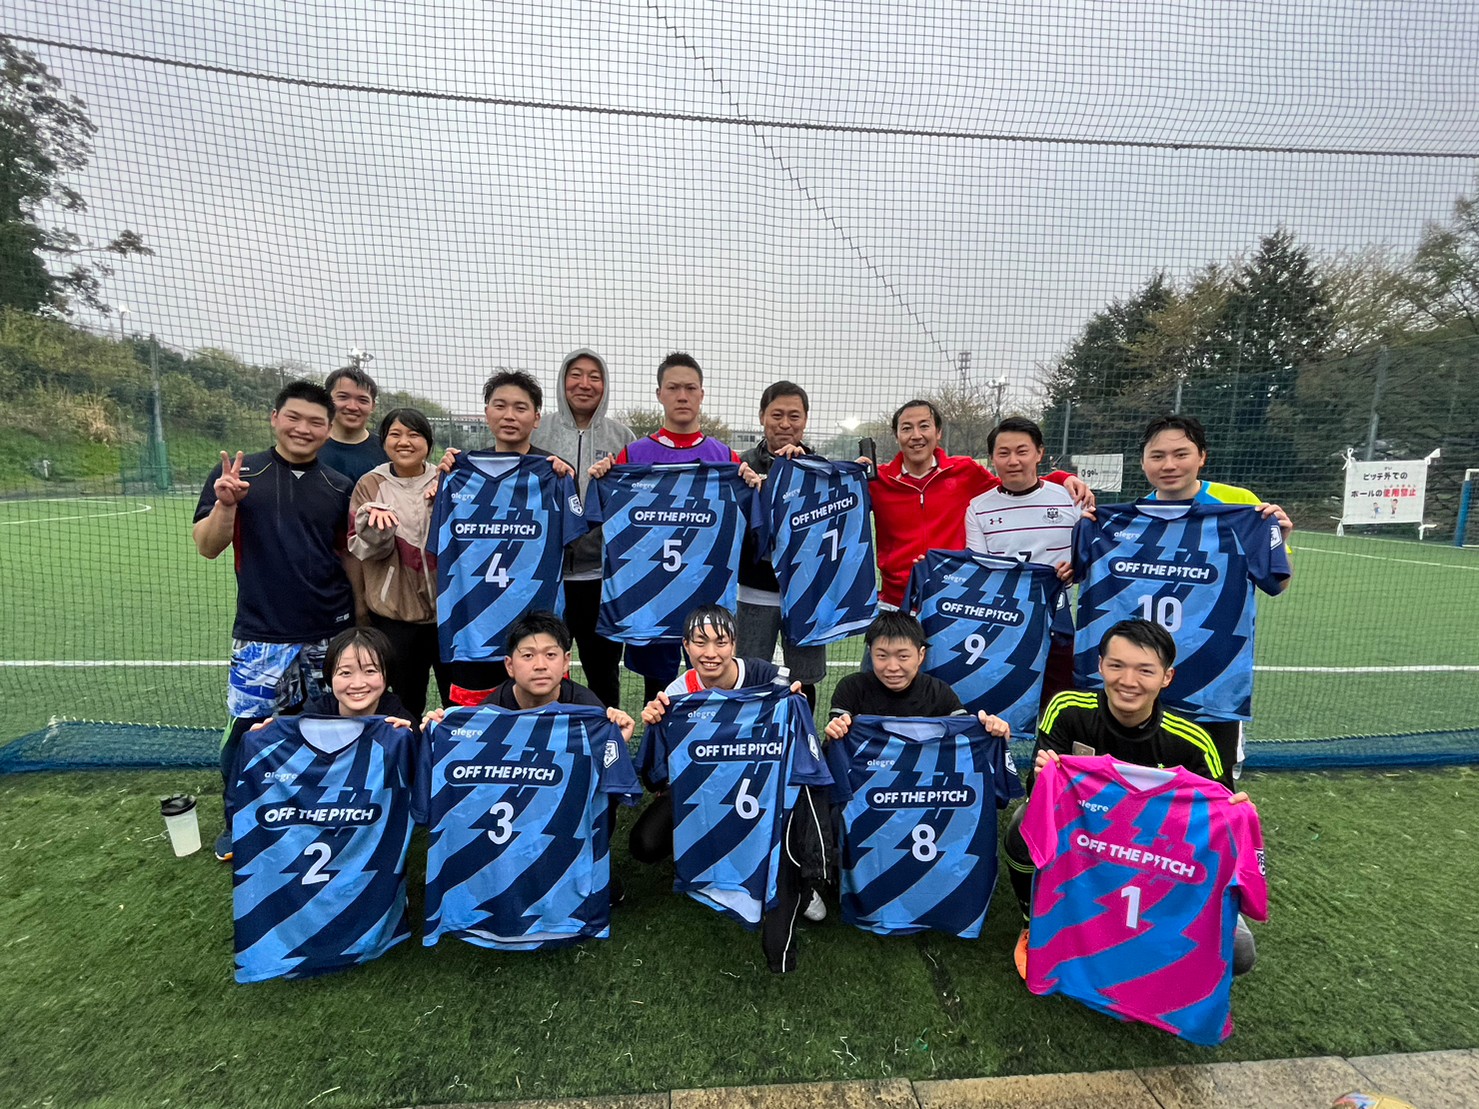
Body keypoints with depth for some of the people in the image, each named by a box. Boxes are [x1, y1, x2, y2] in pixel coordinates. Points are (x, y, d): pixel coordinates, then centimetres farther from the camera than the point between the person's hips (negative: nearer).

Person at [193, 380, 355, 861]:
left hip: (330, 635, 2)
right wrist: (226, 503, -18)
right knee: (247, 731, 5)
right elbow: (208, 547, -2)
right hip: (261, 636, -2)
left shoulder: (339, 487, 7)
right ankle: (237, 824, 29)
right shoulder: (237, 473, 1)